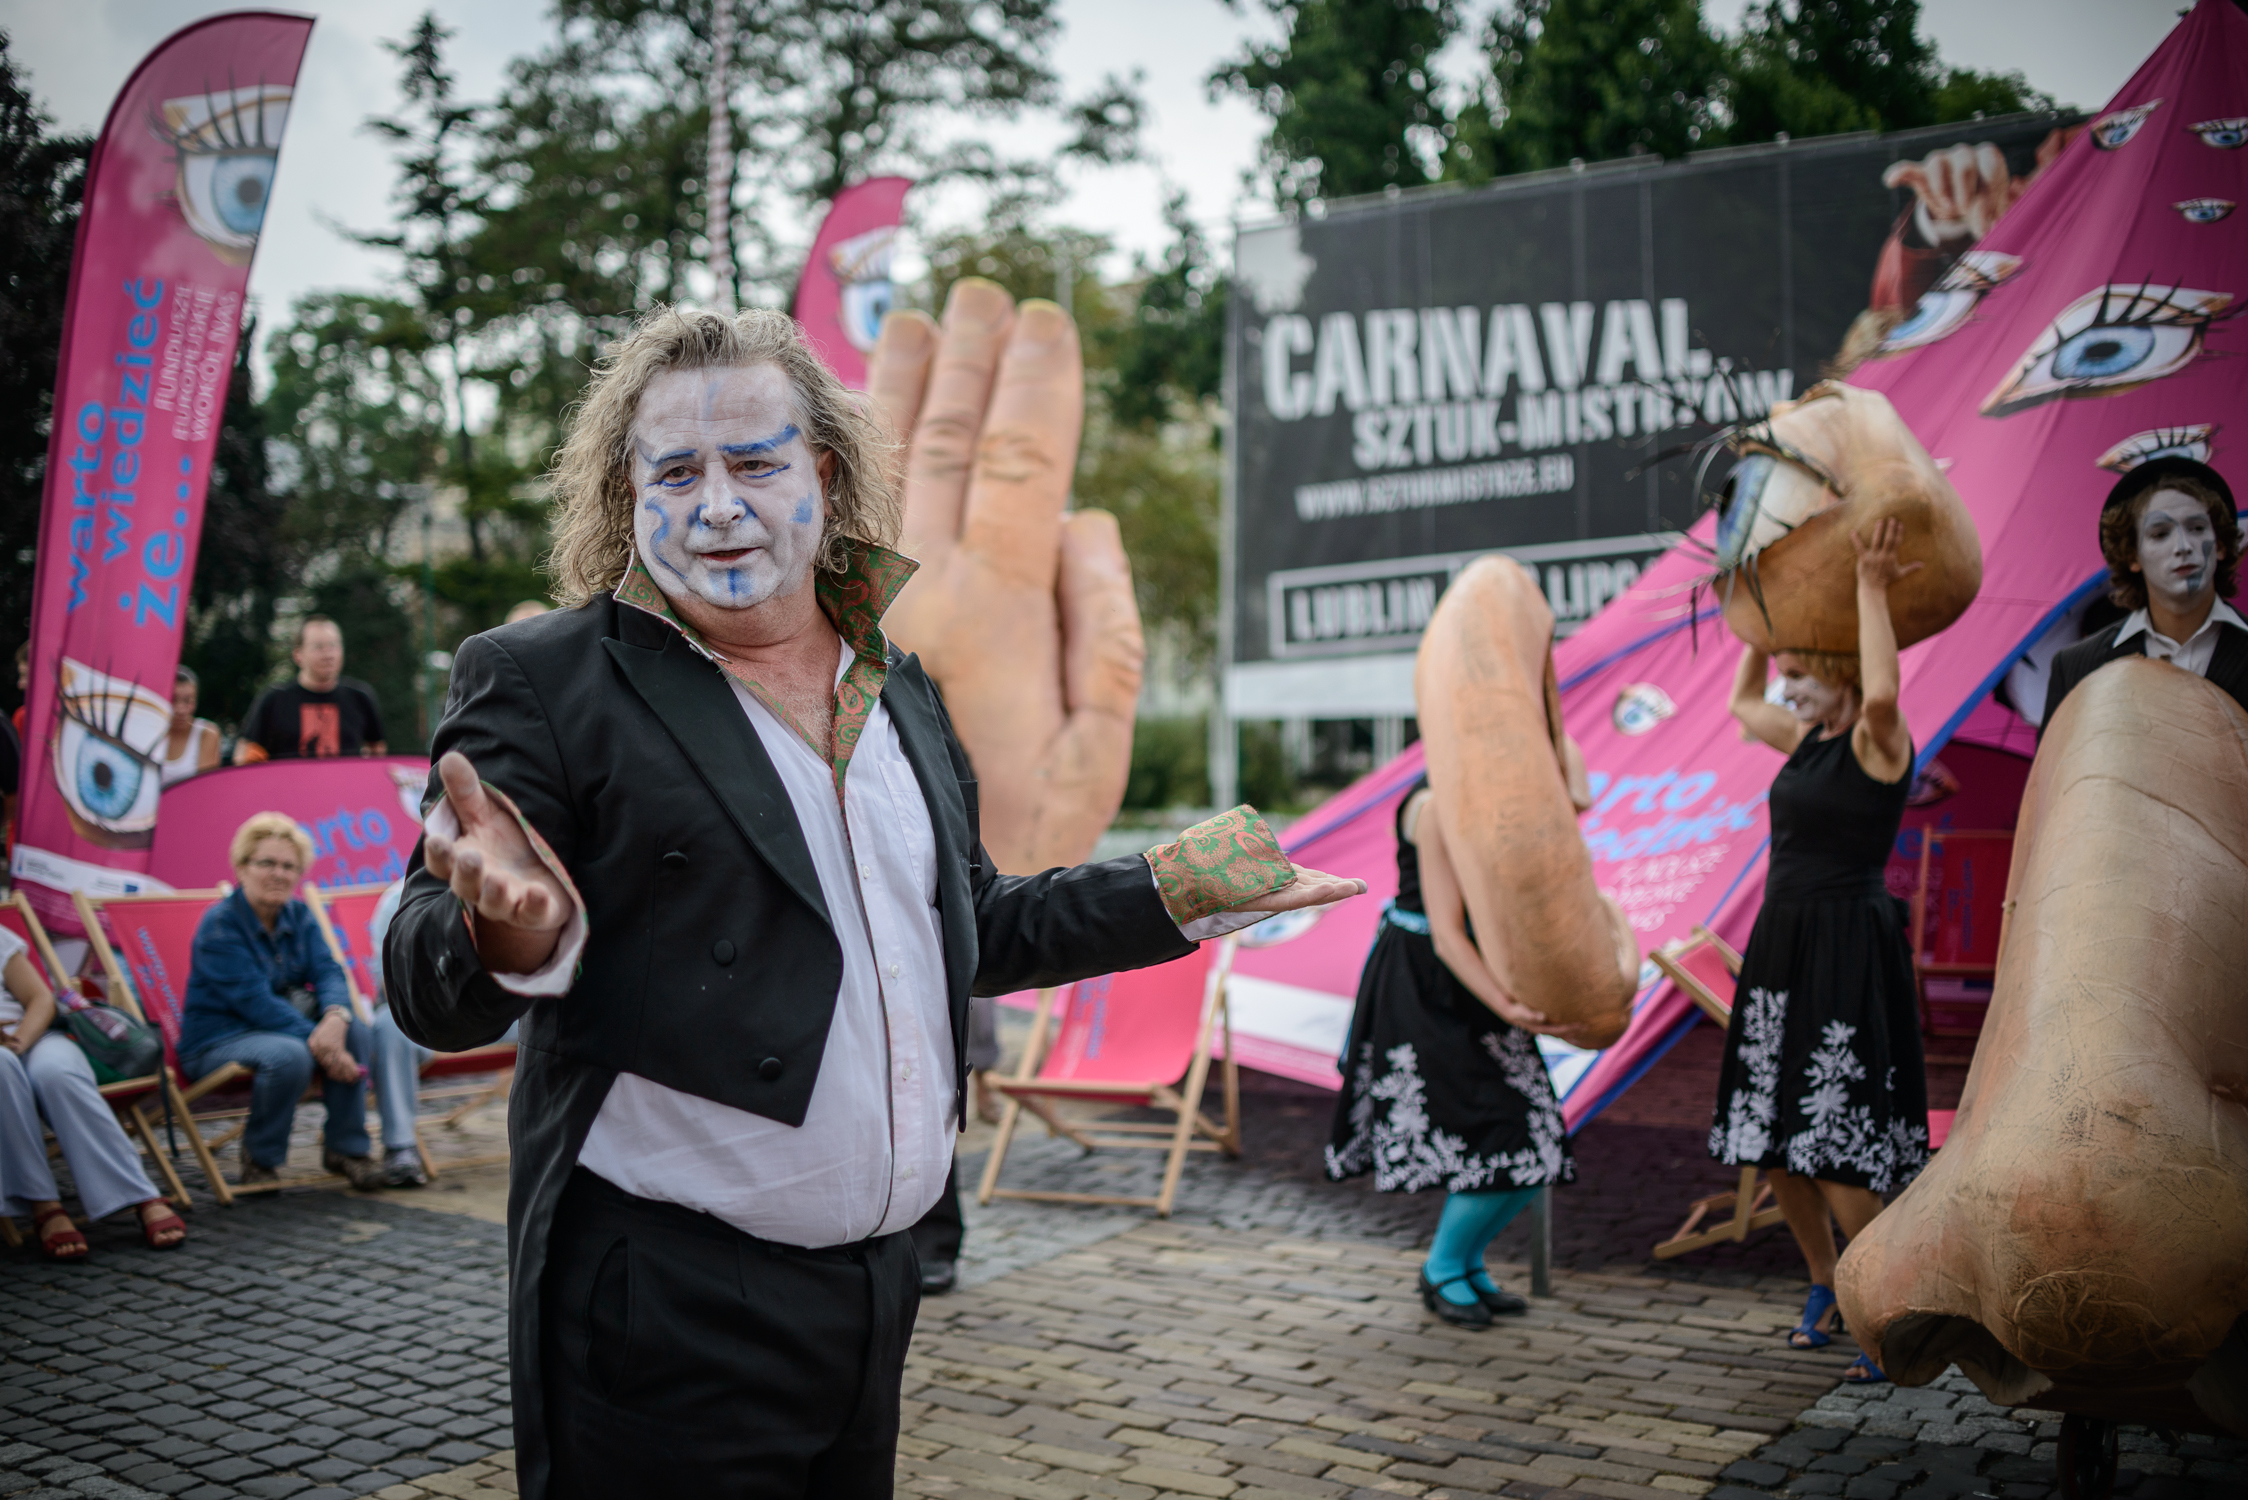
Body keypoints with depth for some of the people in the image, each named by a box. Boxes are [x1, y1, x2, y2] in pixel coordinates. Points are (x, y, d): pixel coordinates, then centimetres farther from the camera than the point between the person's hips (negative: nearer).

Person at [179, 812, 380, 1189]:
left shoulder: (299, 916, 6)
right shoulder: (220, 925, -15)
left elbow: (327, 971, -8)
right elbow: (253, 1000, -24)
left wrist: (335, 1016, -32)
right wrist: (317, 1040, -32)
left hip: (279, 1024, 6)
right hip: (217, 1041, -6)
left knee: (355, 1031, -20)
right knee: (288, 1055, -36)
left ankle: (346, 1147, -9)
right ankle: (260, 1158, -11)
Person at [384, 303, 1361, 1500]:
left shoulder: (900, 689, 10)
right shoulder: (541, 681, -8)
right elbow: (430, 994, -13)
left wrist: (1182, 890, 16)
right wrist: (513, 937, -34)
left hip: (876, 1293, 6)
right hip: (663, 1313, -5)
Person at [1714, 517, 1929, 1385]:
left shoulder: (1878, 744, -10)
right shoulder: (1809, 742, 12)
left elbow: (1882, 691, -33)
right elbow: (1741, 700, 29)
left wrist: (1871, 587, -25)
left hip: (1848, 952, -9)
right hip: (1783, 945, 9)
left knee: (1833, 1150, -9)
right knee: (1772, 1137, 13)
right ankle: (1825, 1289, 29)